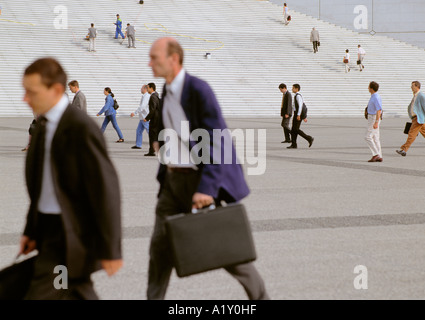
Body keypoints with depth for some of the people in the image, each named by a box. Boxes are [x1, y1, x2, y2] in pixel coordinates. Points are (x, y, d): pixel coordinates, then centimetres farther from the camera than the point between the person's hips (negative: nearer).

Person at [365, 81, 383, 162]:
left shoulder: (376, 98, -19)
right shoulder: (373, 96, 13)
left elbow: (379, 111, -24)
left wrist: (376, 122, -29)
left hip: (374, 119, -10)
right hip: (372, 119, 10)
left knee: (368, 137, -10)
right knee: (375, 138, 8)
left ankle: (375, 154, -10)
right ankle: (379, 157, 7)